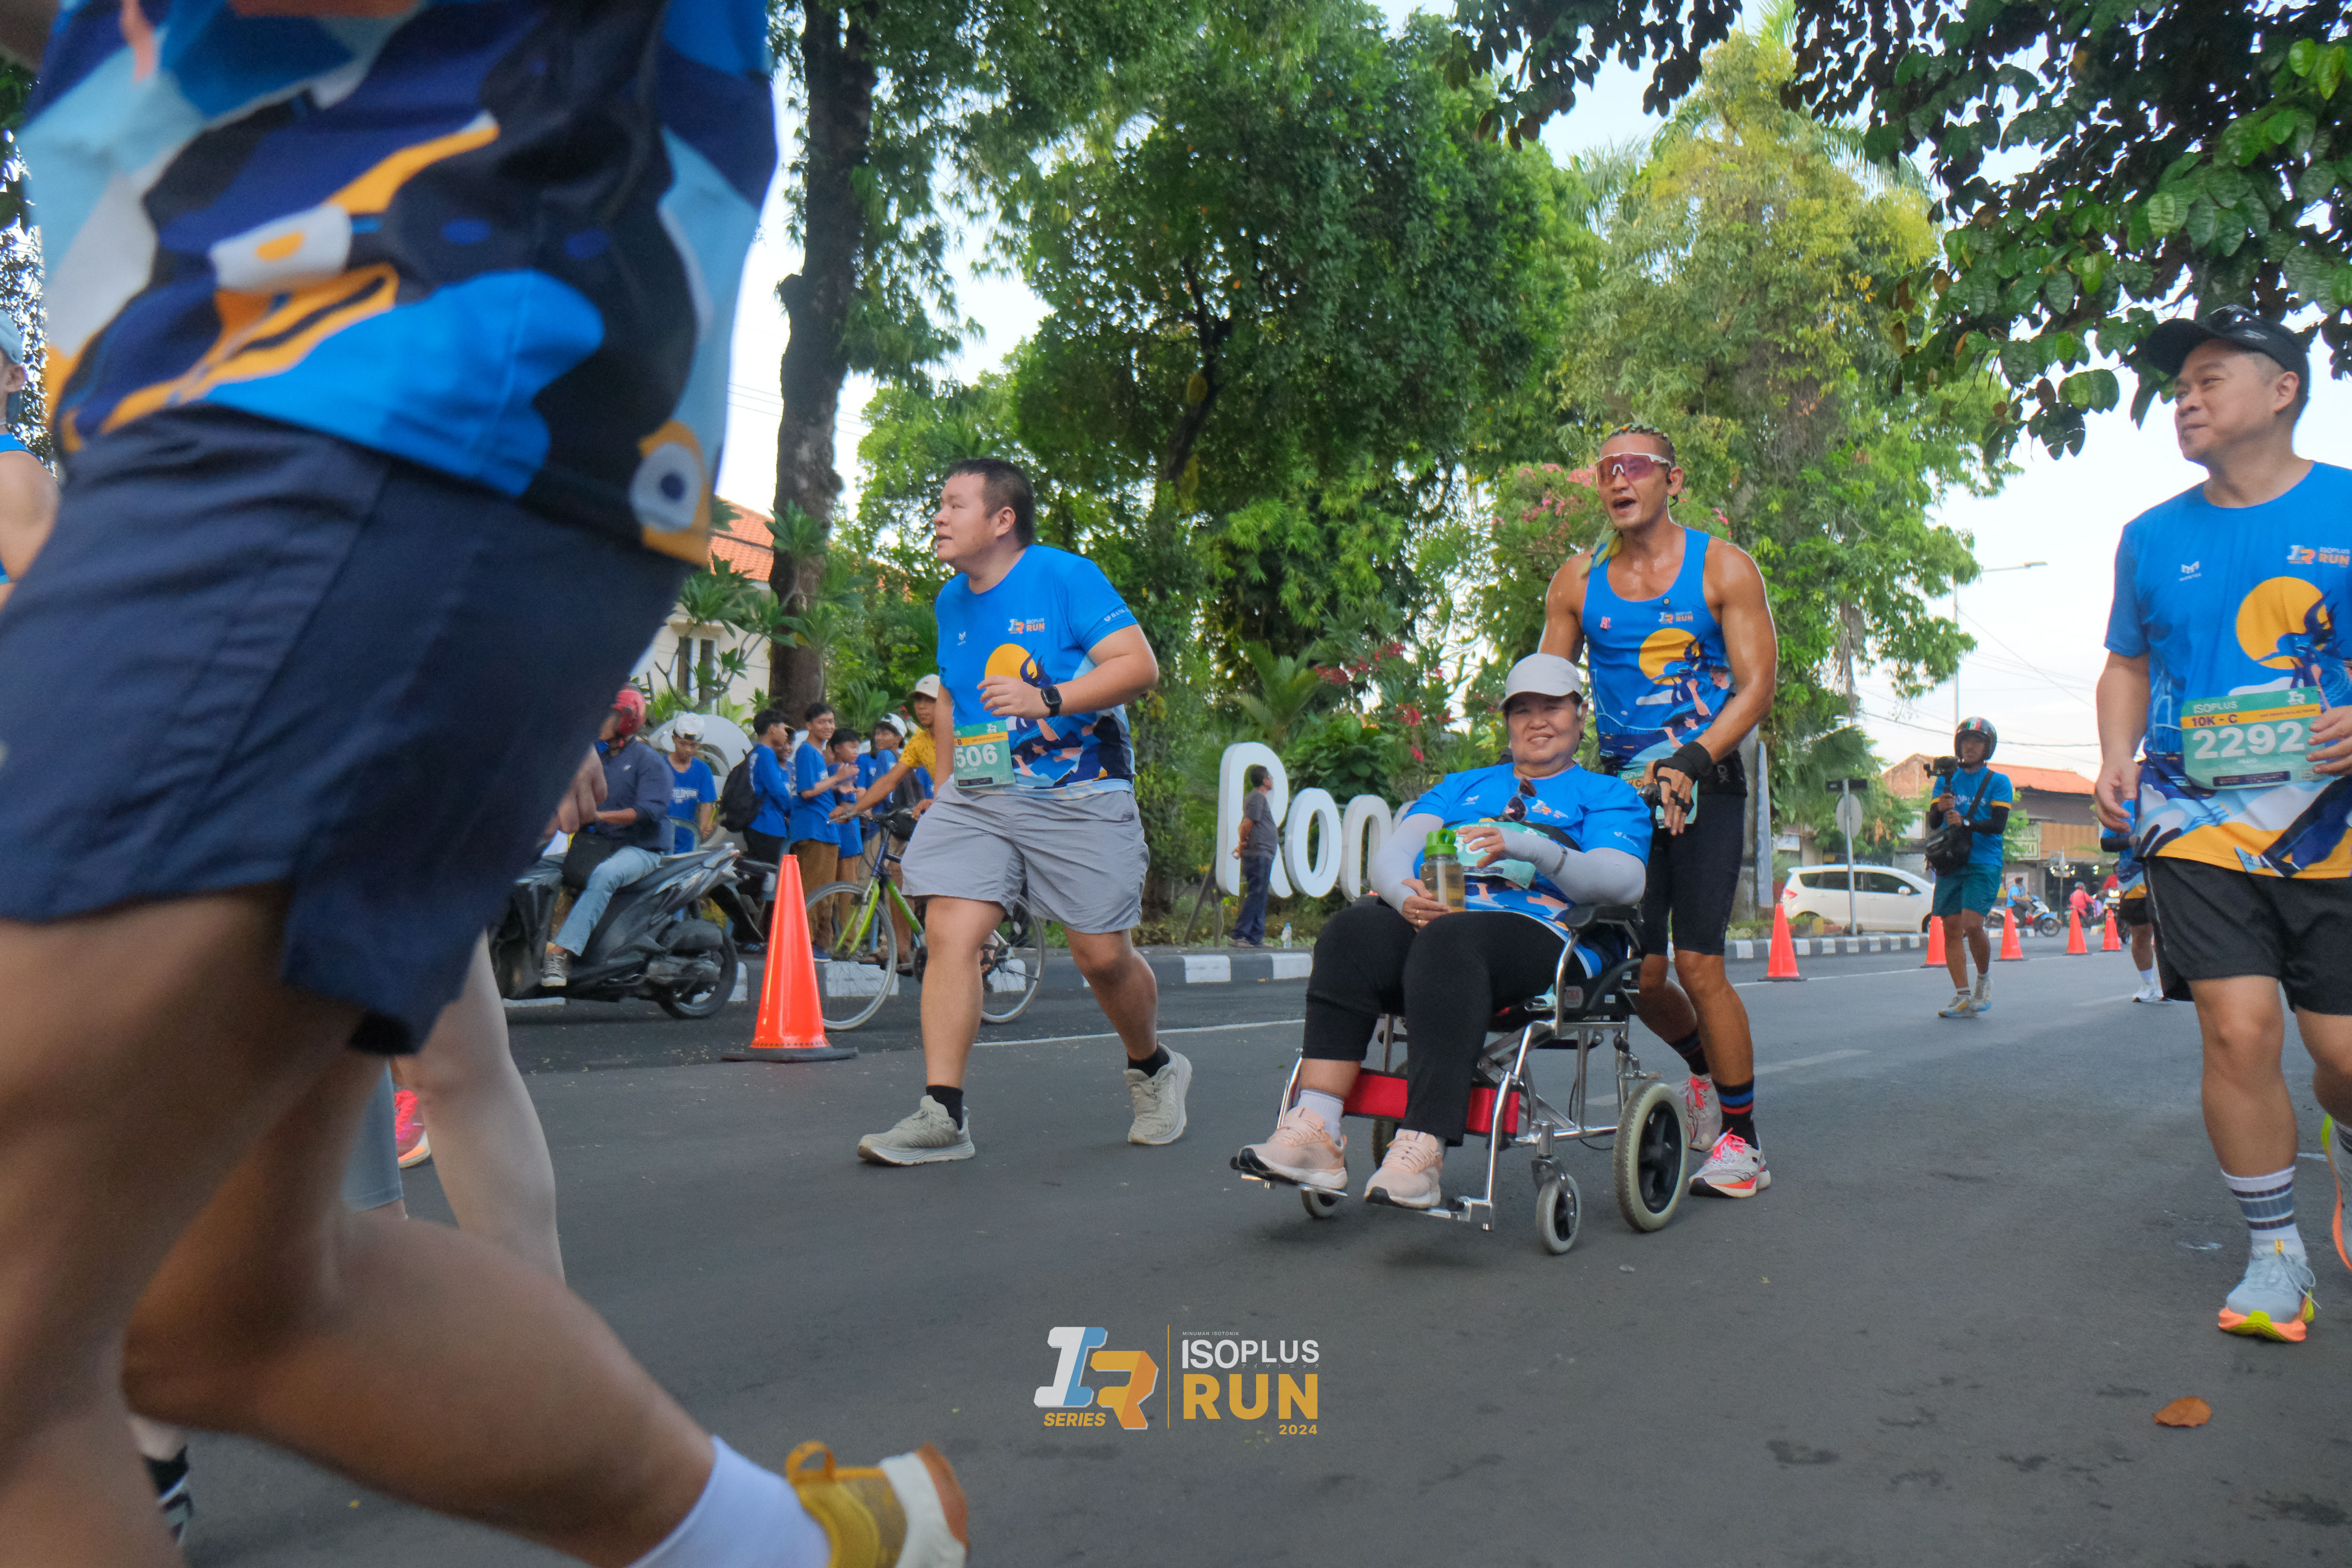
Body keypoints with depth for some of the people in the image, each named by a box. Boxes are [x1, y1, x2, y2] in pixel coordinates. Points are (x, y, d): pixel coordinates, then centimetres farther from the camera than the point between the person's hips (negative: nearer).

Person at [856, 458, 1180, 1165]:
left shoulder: (1067, 576, -7)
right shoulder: (950, 602, 13)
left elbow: (1139, 664, -15)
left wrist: (1046, 699, -27)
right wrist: (948, 778, 20)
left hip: (1077, 796, -5)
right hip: (979, 795, 5)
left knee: (1101, 954, -1)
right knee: (949, 933, -11)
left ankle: (1153, 1069, 28)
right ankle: (941, 1113, -7)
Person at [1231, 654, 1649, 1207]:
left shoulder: (1608, 795, 20)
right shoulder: (1463, 786, 31)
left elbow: (1624, 881, -1)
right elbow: (1392, 852, 15)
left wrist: (1529, 847, -18)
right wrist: (1405, 893, -10)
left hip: (1537, 930, -4)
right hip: (1433, 916, 4)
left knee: (1447, 943, -38)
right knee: (1352, 930, -29)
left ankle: (1422, 1150, -44)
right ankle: (1315, 1132, -38)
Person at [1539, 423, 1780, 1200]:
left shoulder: (1723, 568, -2)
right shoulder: (1577, 581, 6)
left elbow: (1756, 685, -8)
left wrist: (1688, 764, -21)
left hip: (1706, 782, -3)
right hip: (1622, 783, 3)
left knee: (1698, 963, -11)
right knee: (1638, 972, 0)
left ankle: (1741, 1140, 7)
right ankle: (1704, 1064, 34)